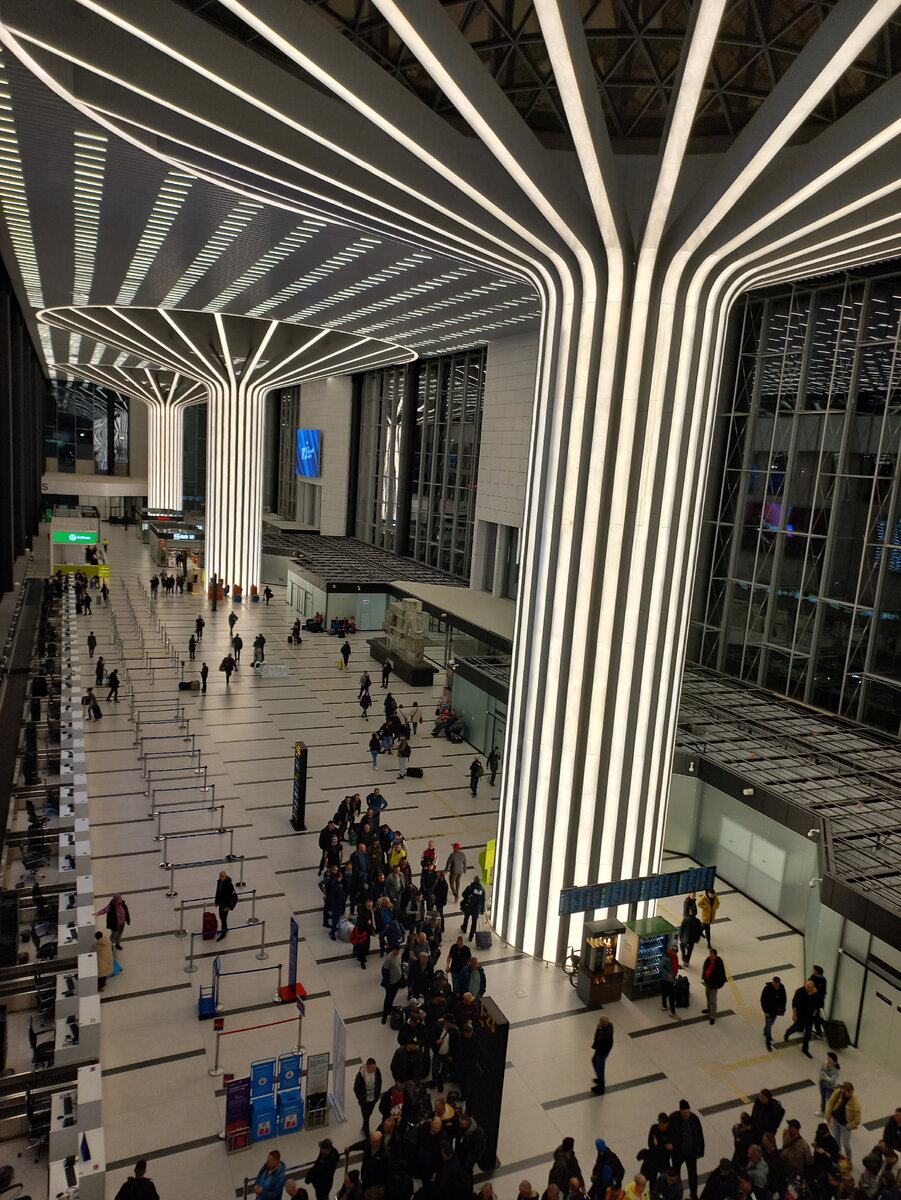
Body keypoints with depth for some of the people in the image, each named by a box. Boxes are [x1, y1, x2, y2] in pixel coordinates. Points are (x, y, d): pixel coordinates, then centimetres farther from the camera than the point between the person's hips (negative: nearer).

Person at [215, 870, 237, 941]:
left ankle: (223, 933, 5)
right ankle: (225, 929, 39)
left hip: (227, 901, -8)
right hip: (221, 901, 8)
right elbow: (217, 892, 9)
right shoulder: (219, 881, -4)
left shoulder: (229, 884, -26)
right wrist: (217, 902, 12)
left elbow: (230, 895, -22)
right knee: (221, 916, 19)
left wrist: (227, 906, -21)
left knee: (223, 916, -7)